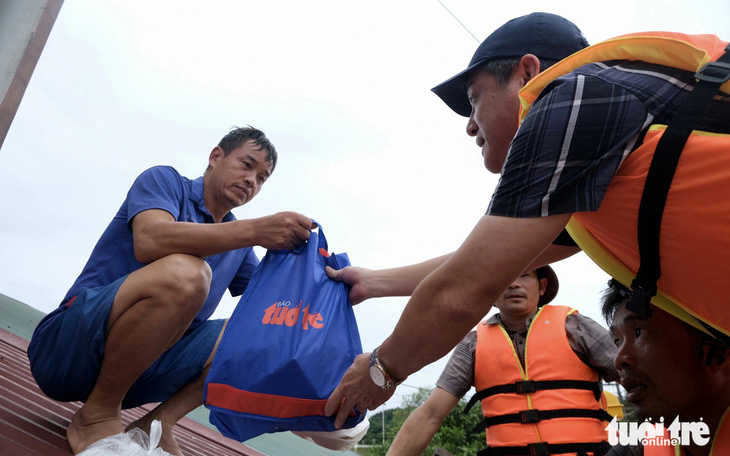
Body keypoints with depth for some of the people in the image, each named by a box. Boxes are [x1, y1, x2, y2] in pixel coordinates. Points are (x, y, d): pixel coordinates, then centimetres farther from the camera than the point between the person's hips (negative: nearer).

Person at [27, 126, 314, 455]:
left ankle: (154, 424, -8)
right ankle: (97, 416, -14)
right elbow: (149, 241, -25)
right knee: (183, 273, -32)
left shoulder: (238, 245, 14)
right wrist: (255, 230, -32)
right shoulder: (164, 179, -3)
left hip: (142, 368, 6)